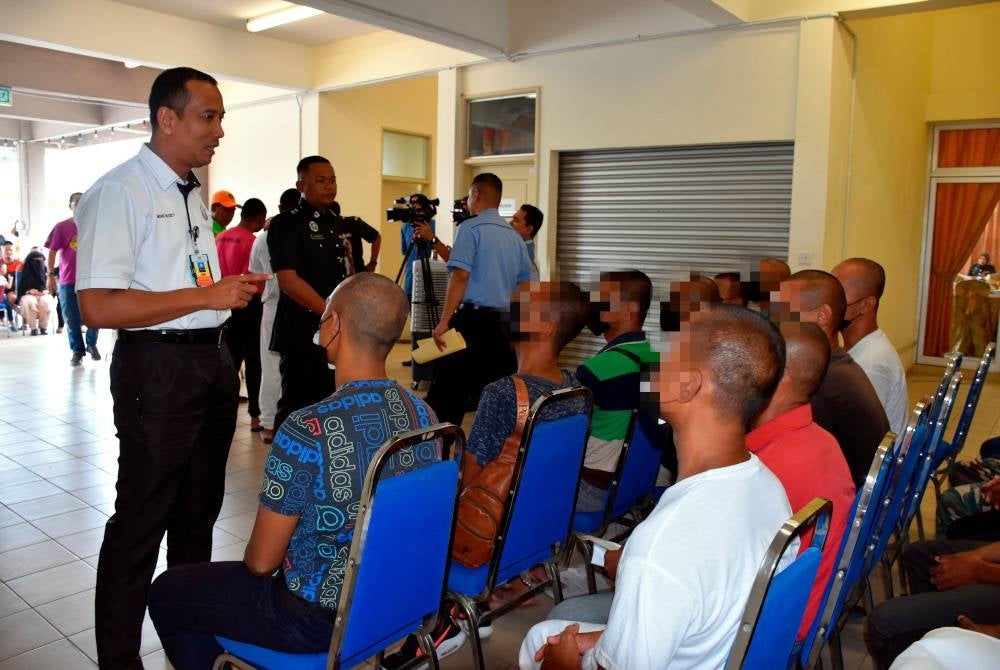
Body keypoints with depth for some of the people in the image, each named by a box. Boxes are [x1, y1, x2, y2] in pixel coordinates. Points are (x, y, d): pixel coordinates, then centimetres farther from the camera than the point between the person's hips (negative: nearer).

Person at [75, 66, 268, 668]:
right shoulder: (120, 192, -15)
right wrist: (207, 295, -22)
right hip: (158, 367, -8)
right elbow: (98, 306, -23)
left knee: (200, 509, 20)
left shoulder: (195, 194, 13)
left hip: (212, 359, 9)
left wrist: (233, 289, 7)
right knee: (142, 521, 4)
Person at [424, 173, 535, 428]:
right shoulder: (514, 235, 14)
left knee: (449, 381, -1)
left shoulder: (471, 227, -6)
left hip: (477, 319, -7)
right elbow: (528, 283, 15)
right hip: (506, 321, 7)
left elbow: (460, 275, -15)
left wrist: (445, 321, -15)